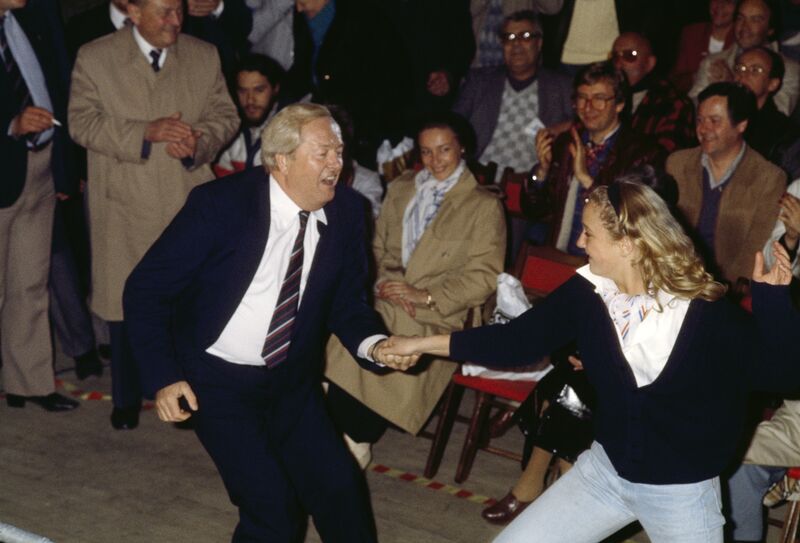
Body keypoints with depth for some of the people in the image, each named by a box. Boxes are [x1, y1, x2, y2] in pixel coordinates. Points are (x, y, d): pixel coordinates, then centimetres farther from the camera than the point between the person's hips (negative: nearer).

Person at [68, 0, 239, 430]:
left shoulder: (204, 57, 9)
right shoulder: (95, 58, 1)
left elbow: (225, 115, 8)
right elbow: (81, 122, -6)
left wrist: (200, 141, -14)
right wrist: (146, 132, -18)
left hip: (189, 202, 1)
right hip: (124, 206, -1)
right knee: (124, 301, 6)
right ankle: (126, 401, 22)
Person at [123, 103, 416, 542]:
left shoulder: (346, 212, -6)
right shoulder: (219, 204, -19)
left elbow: (346, 303, 4)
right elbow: (146, 289, -13)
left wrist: (372, 345, -18)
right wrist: (164, 378, -21)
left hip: (292, 380, 4)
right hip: (218, 381, -4)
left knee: (340, 491, -4)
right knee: (272, 506, -15)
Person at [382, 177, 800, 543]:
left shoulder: (706, 310, -20)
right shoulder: (586, 291, -10)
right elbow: (517, 340, -1)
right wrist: (424, 343, -2)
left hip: (682, 492, -3)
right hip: (605, 468, 4)